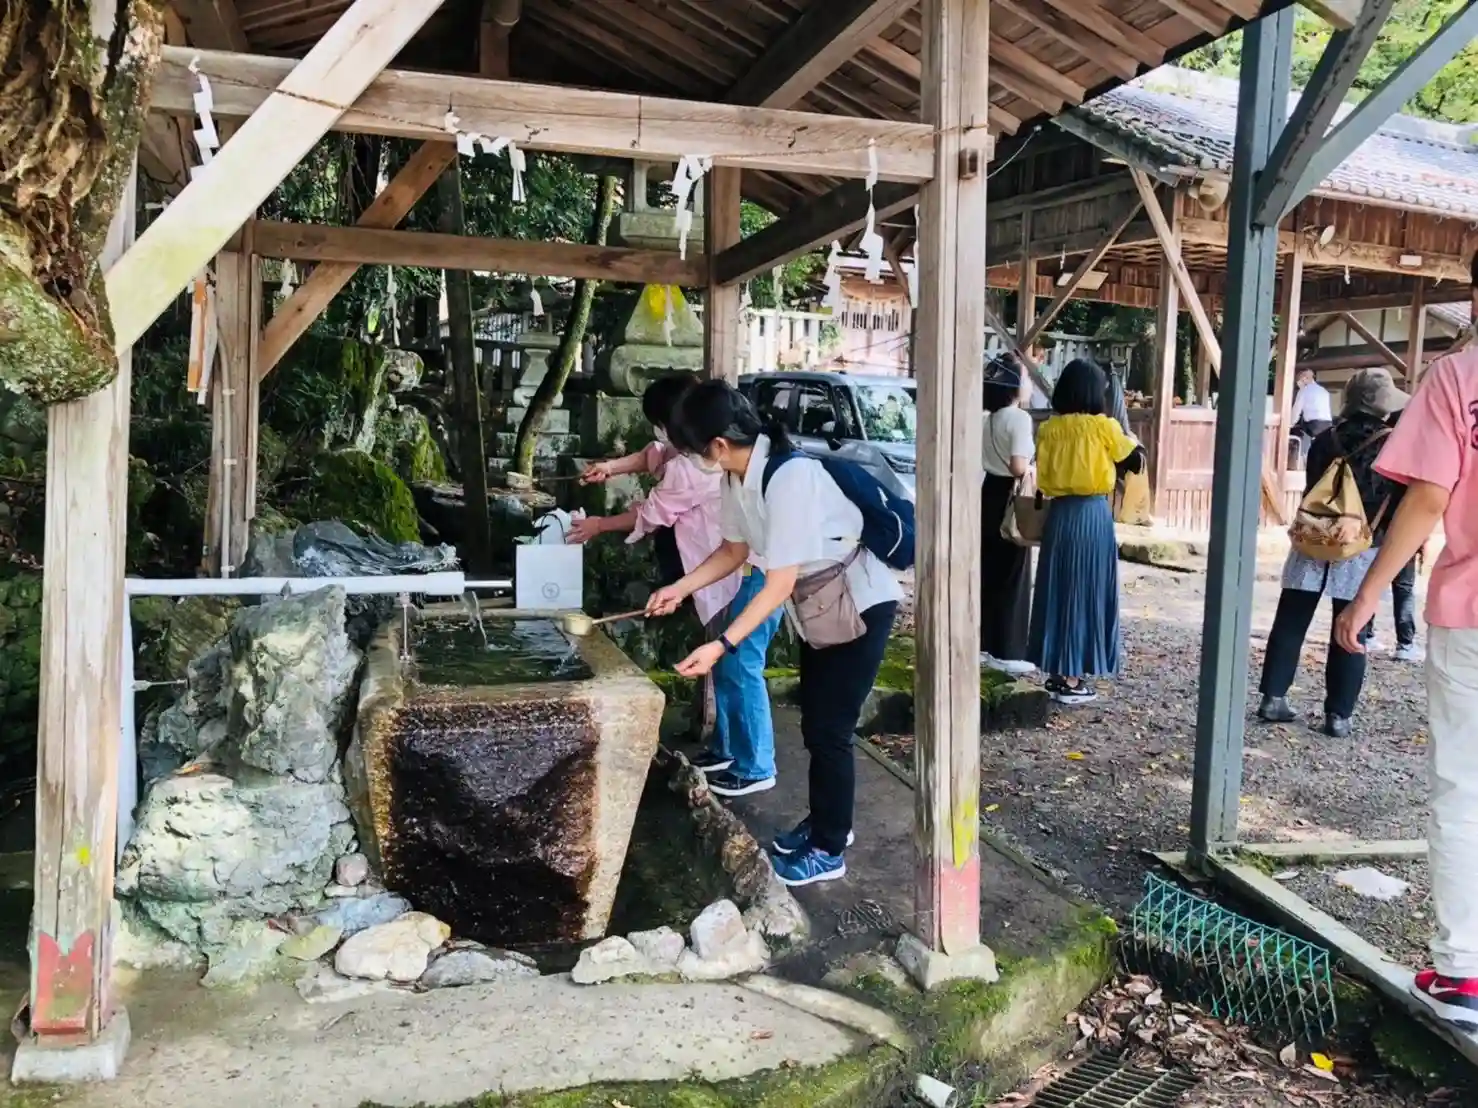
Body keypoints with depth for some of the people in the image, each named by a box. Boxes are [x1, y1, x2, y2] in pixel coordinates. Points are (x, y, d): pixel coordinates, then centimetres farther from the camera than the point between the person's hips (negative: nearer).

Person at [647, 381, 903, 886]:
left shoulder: (789, 477, -32)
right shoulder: (738, 475, -7)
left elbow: (779, 584, -30)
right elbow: (735, 549, 10)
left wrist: (721, 646, -31)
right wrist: (680, 588, 3)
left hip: (860, 603, -8)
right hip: (817, 604, 8)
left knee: (829, 729, -2)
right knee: (814, 723, 17)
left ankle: (830, 849, 15)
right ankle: (824, 822, 35)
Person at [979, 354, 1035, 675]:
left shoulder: (986, 418, 8)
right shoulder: (1020, 418, -16)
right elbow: (1018, 467, -25)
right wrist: (1033, 471, -7)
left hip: (989, 494, 8)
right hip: (1010, 499, -8)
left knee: (987, 572, 13)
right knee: (1012, 578, 0)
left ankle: (983, 644, 20)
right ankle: (1007, 652, 6)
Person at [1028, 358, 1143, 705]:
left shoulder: (1049, 428, 2)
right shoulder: (1104, 427, -8)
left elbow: (1042, 479, 6)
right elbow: (1136, 461, 6)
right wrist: (1130, 442, 25)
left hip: (1058, 514, 4)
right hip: (1093, 515, -4)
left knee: (1058, 589, 13)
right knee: (1085, 591, 3)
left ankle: (1057, 672, 20)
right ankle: (1072, 680, 6)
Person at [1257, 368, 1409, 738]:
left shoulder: (1325, 440, 2)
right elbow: (1400, 506, -5)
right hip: (1361, 554, -2)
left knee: (1289, 624, 8)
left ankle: (1274, 698, 9)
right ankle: (1339, 714, 7)